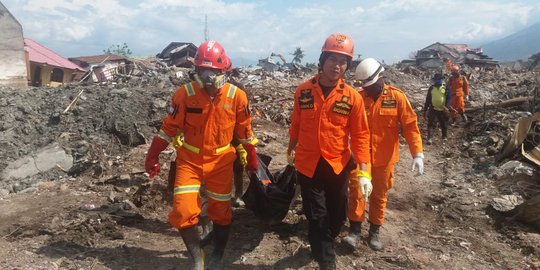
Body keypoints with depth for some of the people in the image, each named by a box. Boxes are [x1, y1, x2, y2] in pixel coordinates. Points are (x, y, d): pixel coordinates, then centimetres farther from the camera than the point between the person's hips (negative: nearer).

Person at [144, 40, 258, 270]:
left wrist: (252, 158, 9)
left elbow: (244, 131, 2)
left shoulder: (236, 96, -10)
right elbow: (169, 127, -3)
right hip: (189, 160, 0)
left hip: (220, 162, 1)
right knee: (183, 212, -7)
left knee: (221, 212, 10)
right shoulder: (184, 93, -12)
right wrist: (153, 156, -4)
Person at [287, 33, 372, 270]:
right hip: (308, 164, -1)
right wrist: (291, 148, 20)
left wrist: (363, 171, -13)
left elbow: (360, 135, -8)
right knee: (317, 216, 4)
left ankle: (322, 244, 49)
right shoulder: (303, 91, -6)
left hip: (338, 165, 1)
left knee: (337, 215, 19)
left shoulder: (353, 97, -9)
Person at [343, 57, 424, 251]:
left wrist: (417, 154, -15)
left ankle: (374, 231, 28)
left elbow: (410, 126, -7)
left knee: (379, 195, 13)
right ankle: (355, 230, 15)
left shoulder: (397, 97, -7)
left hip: (384, 158, 0)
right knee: (357, 193, 1)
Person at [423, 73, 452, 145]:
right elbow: (427, 99, 9)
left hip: (442, 110, -1)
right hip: (432, 109, 1)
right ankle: (429, 138, -8)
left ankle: (444, 137, 32)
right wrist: (425, 110, 7)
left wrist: (447, 107, -28)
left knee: (443, 124, 12)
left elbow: (449, 98, -9)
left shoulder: (446, 88, -1)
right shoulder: (431, 88, 5)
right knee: (430, 123, -11)